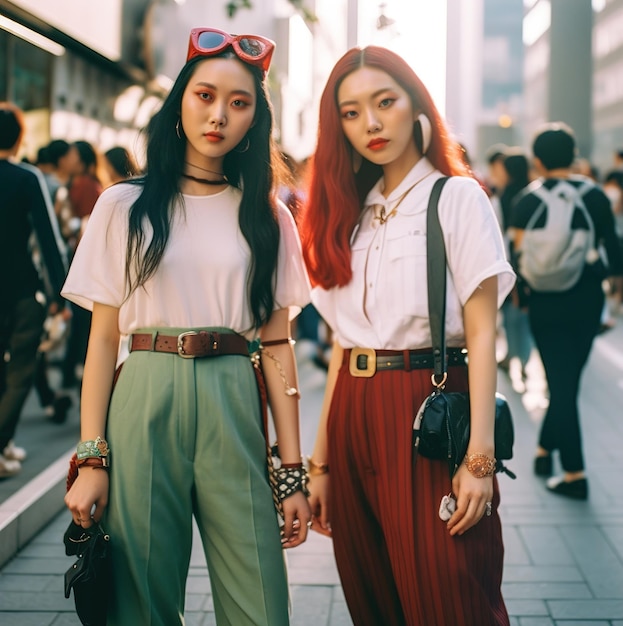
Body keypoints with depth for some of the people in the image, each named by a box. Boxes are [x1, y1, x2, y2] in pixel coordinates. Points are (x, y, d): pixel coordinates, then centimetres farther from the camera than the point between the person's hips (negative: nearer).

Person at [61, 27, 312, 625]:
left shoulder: (266, 217, 10)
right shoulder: (125, 206, 6)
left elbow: (277, 344, 6)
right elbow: (103, 337, 3)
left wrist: (292, 472, 1)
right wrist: (91, 458, -5)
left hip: (234, 410, 1)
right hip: (144, 402, -1)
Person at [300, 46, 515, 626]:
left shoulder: (455, 197, -1)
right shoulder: (348, 214, 14)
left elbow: (481, 333, -8)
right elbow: (342, 343, 12)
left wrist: (479, 458, -16)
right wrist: (320, 462, 7)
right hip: (354, 421, 6)